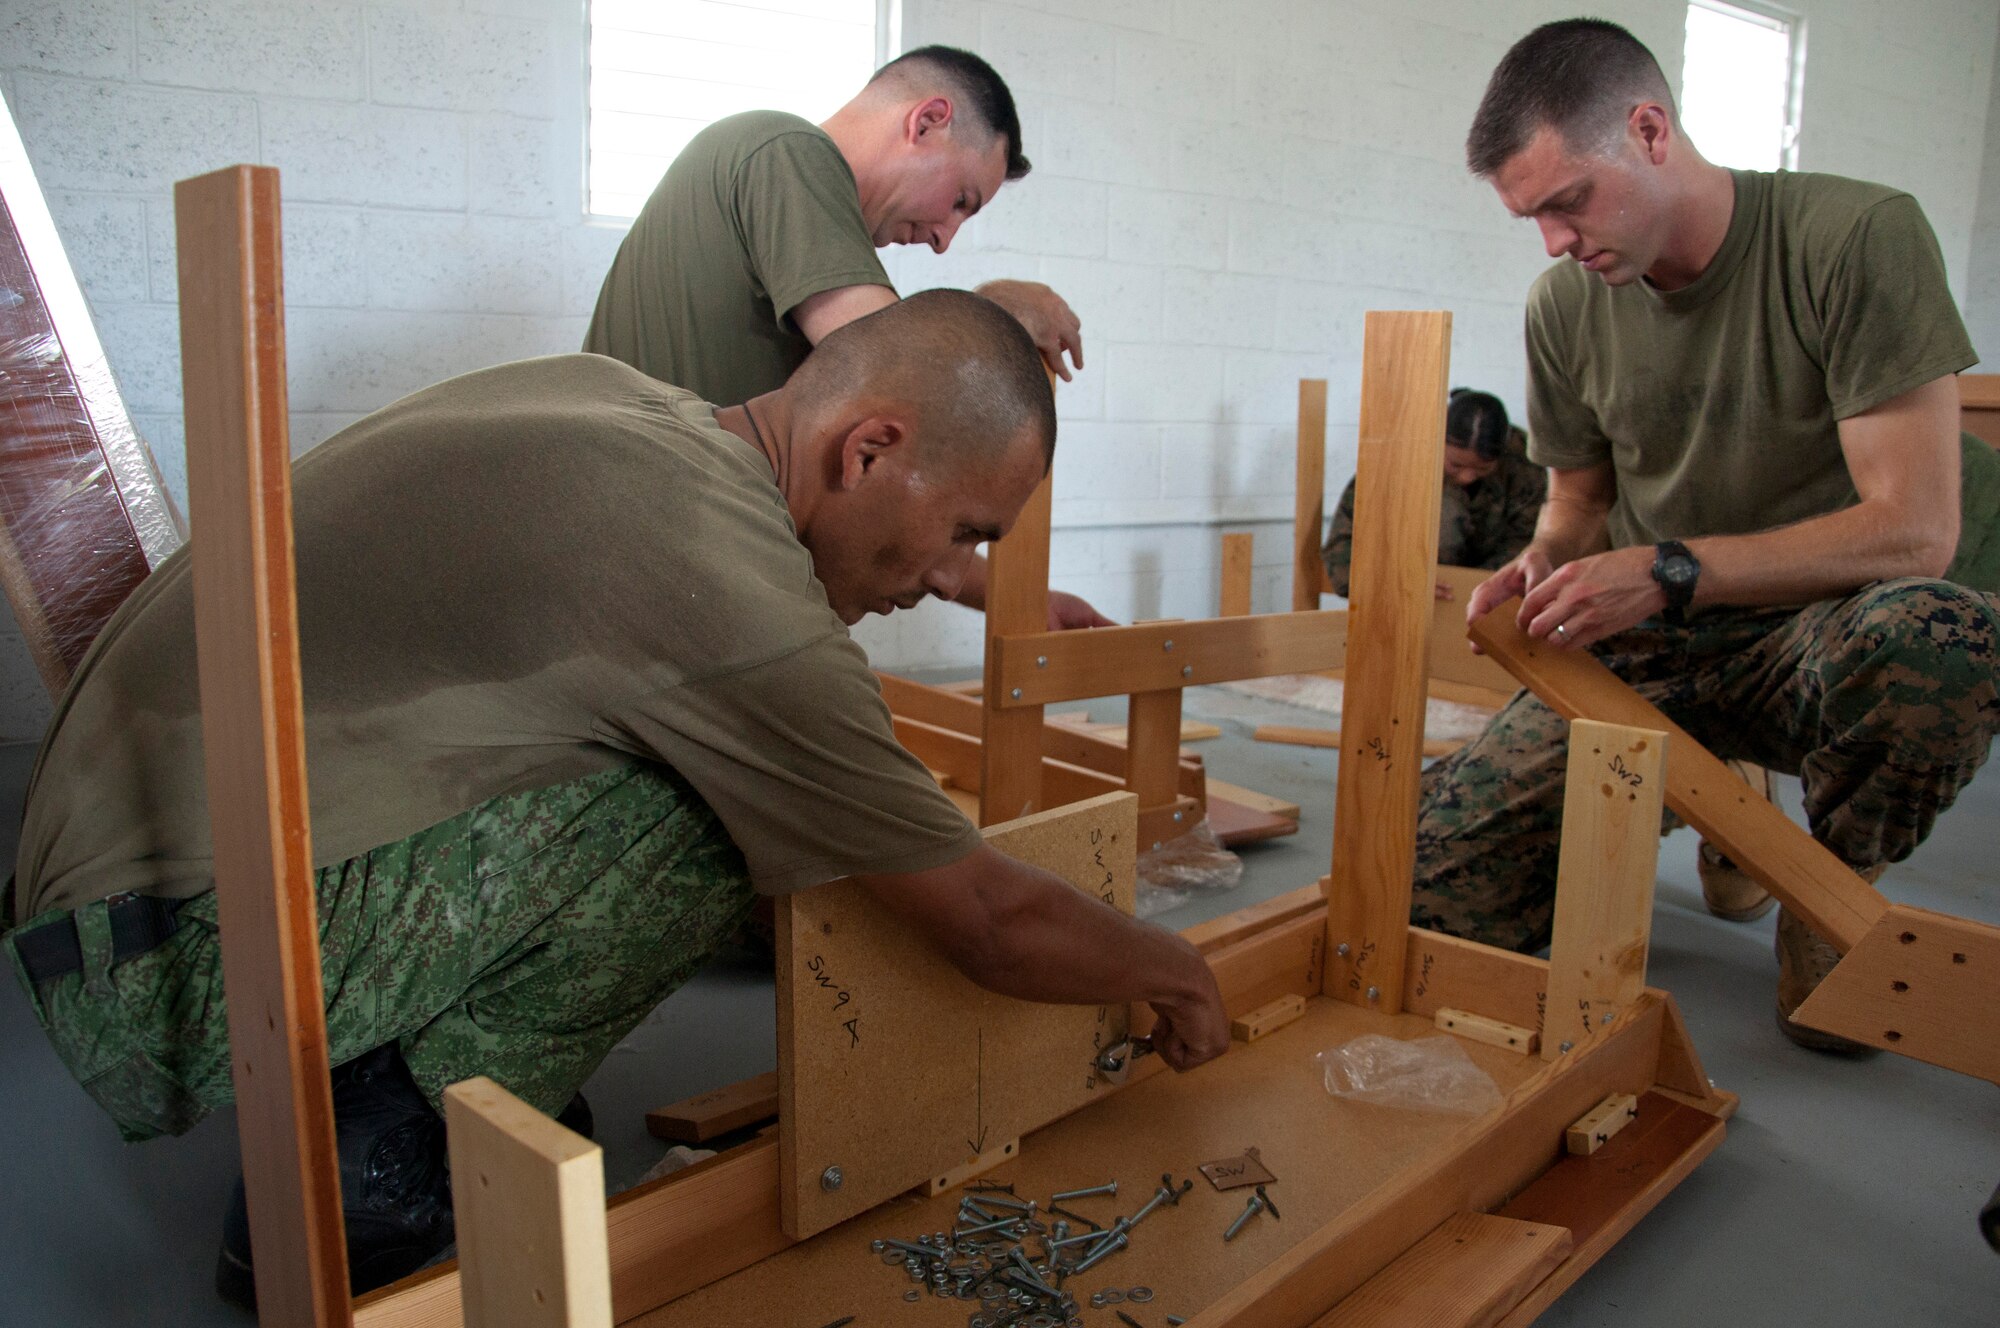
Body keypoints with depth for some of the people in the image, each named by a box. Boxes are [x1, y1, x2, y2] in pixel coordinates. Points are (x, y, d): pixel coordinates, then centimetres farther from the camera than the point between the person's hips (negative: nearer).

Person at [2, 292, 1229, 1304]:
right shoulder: (741, 599, -26)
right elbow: (994, 925, -16)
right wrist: (1176, 974, 5)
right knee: (694, 826, -22)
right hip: (173, 968, -9)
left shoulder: (607, 392, 1)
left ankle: (364, 1080, 12)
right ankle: (368, 1194, -4)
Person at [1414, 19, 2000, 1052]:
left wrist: (1668, 572, -27)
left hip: (1814, 632, -3)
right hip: (1644, 654, 4)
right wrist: (1542, 564, -9)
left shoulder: (1857, 236, -14)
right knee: (1434, 884, -12)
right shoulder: (1566, 303, 2)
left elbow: (1916, 530, -20)